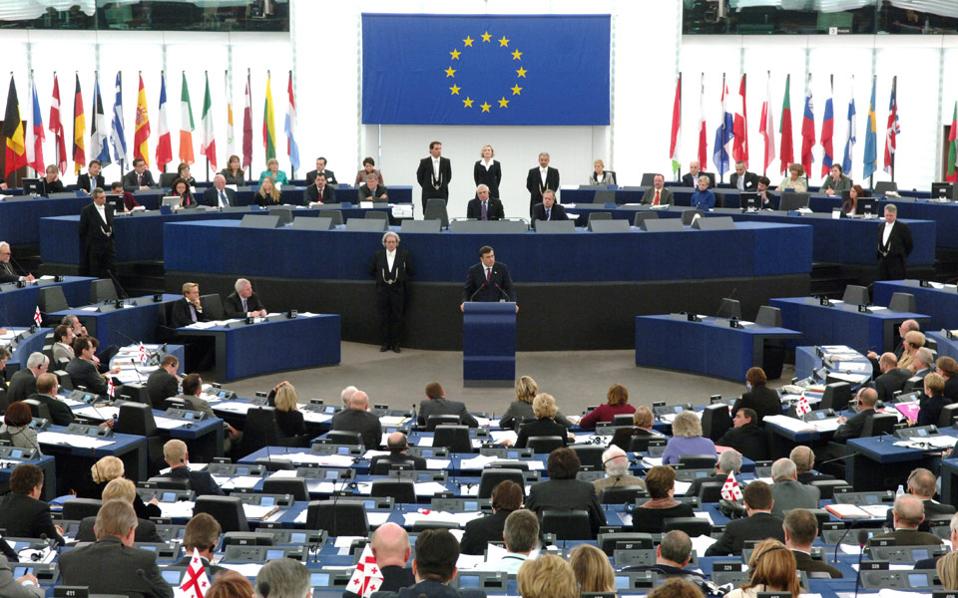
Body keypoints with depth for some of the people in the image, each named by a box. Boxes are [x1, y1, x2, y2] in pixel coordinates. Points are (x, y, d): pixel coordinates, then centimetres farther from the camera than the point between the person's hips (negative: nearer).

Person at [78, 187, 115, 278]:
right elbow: (82, 231, -4)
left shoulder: (109, 208, 9)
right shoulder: (87, 210, -7)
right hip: (94, 246, -5)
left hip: (108, 244, 5)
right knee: (95, 274, 1)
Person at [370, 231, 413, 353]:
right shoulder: (378, 255, 5)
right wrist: (381, 278, 8)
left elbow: (411, 271, 7)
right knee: (383, 318, 2)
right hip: (382, 290, 1)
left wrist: (402, 279, 2)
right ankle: (385, 343, 10)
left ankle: (396, 344, 8)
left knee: (397, 318, 0)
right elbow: (372, 271, 15)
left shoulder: (404, 255, 1)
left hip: (398, 289, -1)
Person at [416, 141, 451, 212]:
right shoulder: (424, 162, -3)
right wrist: (426, 186, 5)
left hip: (442, 193, 1)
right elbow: (419, 176, 6)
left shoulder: (446, 161, 3)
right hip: (428, 194, -1)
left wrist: (444, 185, 8)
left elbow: (449, 176, 14)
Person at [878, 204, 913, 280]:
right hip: (882, 262, 6)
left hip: (896, 262, -6)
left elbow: (909, 245, -2)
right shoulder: (880, 226, 12)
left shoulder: (902, 227, -7)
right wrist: (880, 254, 11)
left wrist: (902, 256, 1)